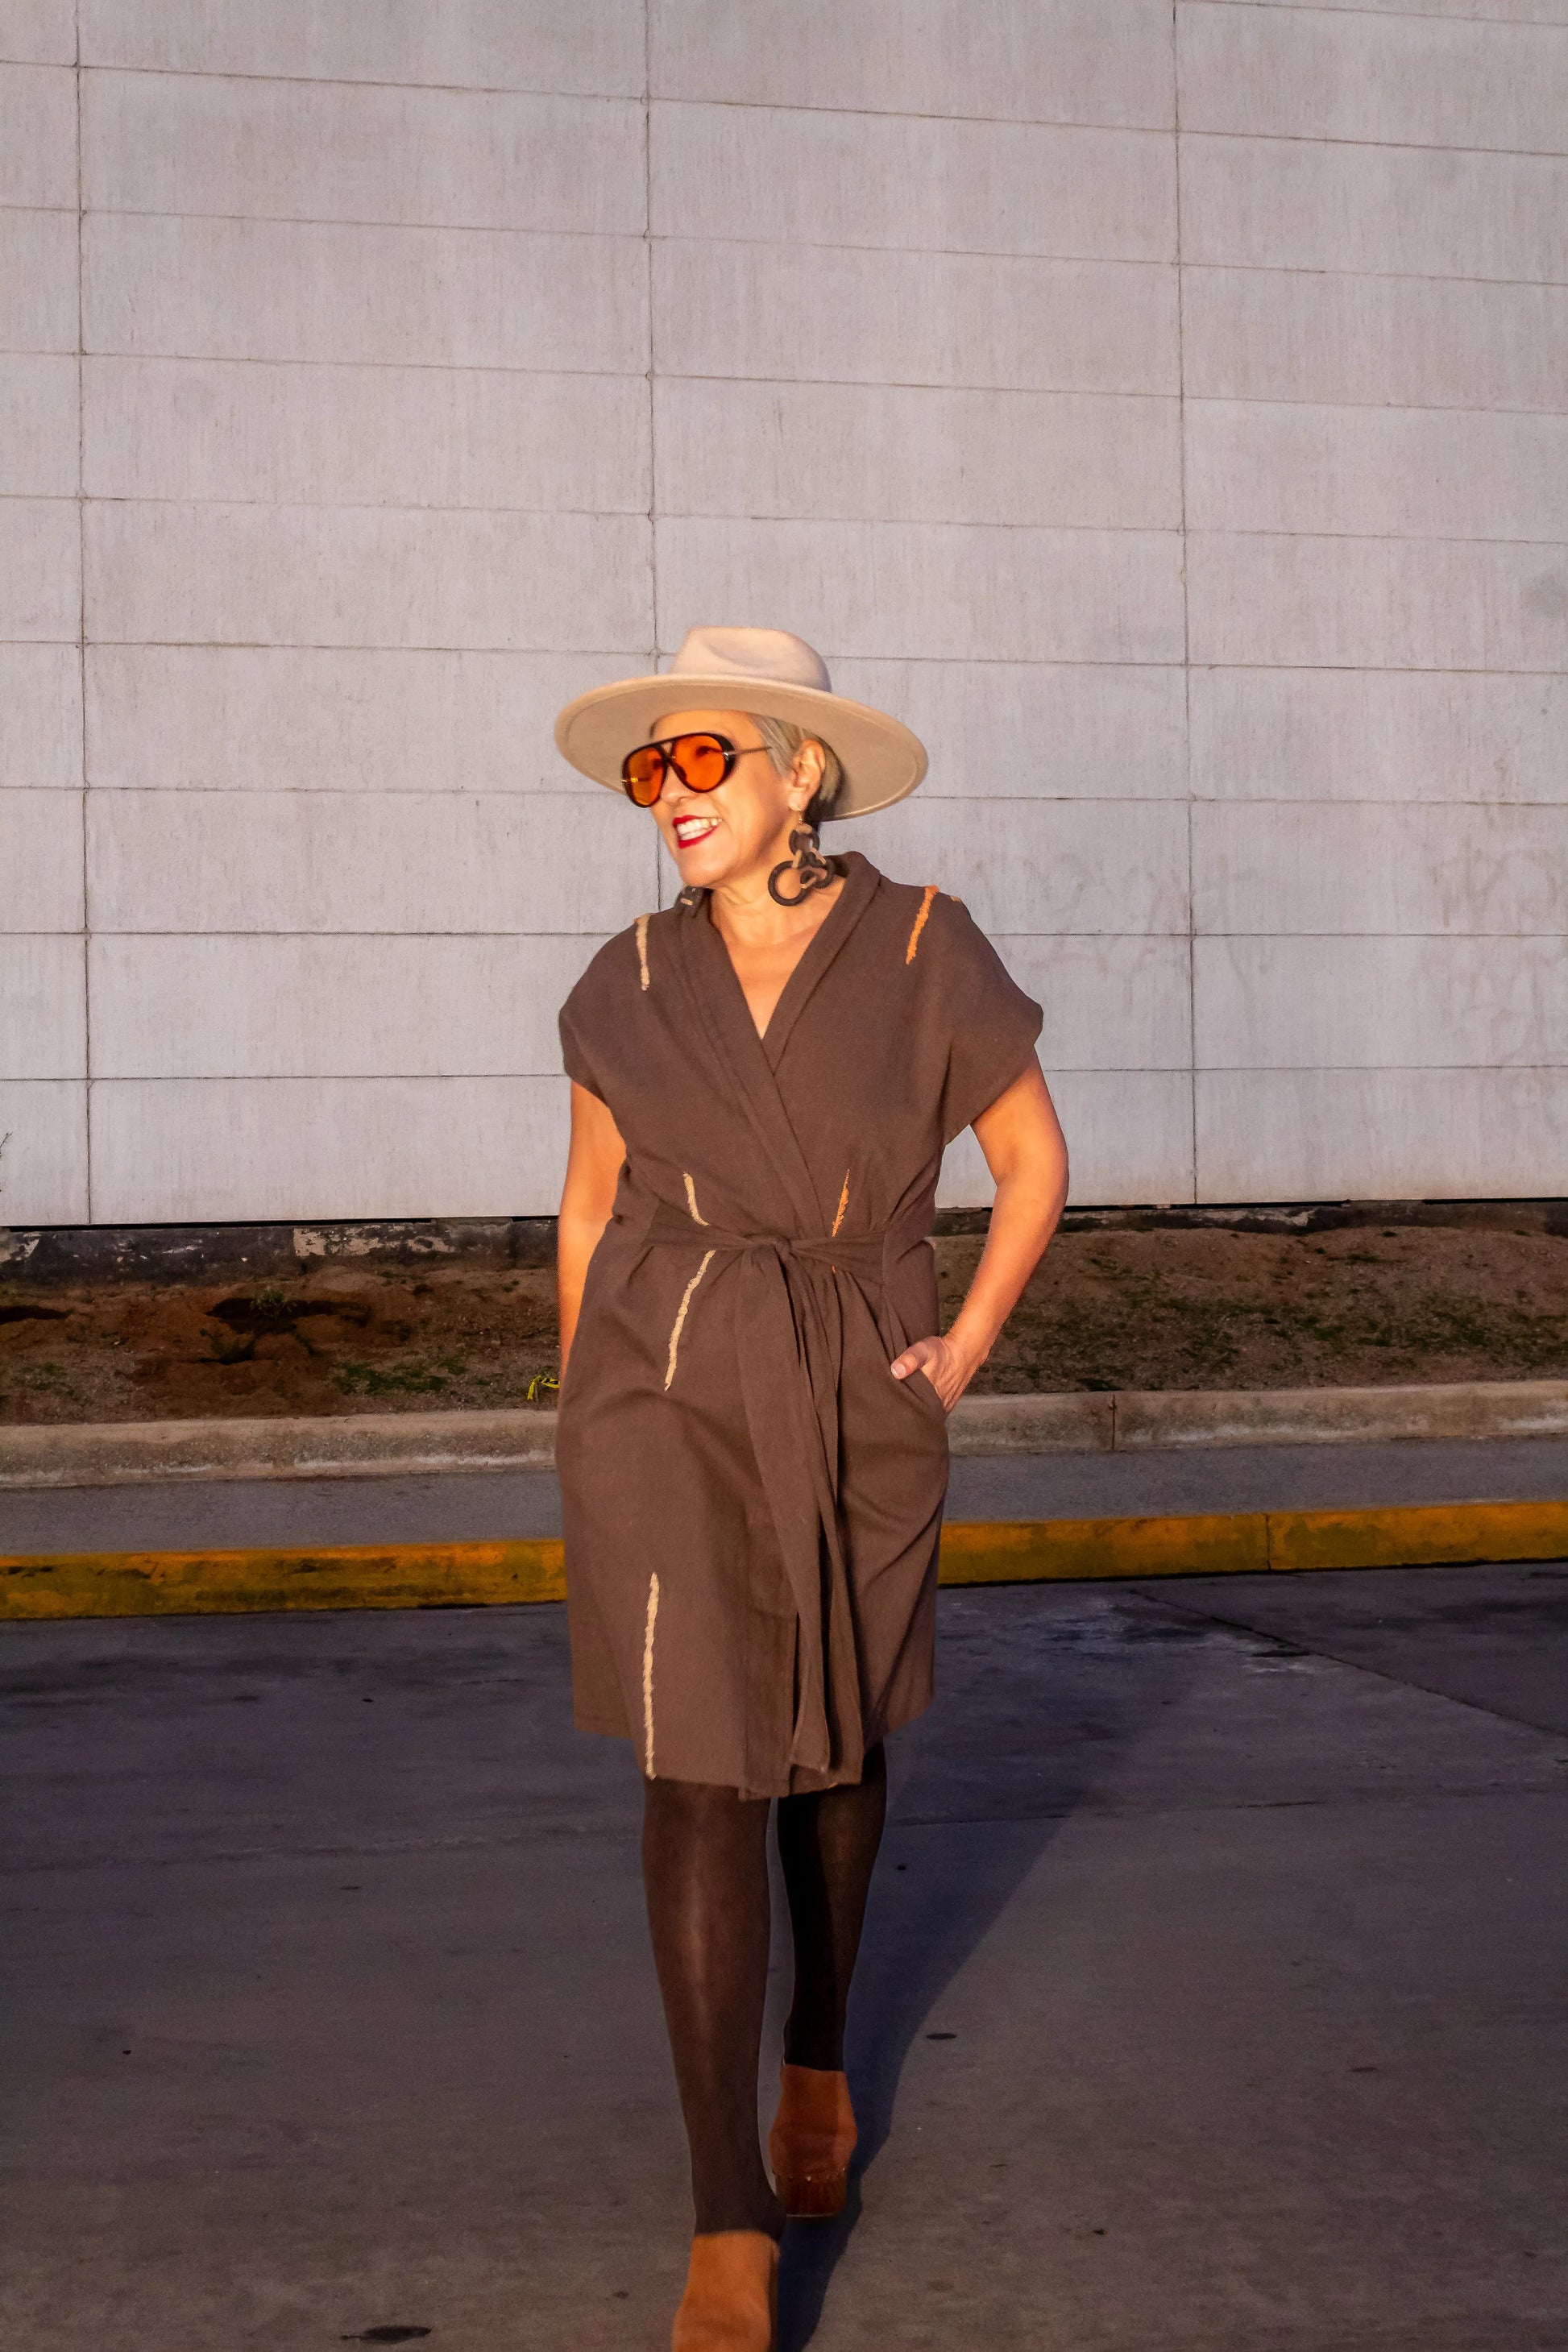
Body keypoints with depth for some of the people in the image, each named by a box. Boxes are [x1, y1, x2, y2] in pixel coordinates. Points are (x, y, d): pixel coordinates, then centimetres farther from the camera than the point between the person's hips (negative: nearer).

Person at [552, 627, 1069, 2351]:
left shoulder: (923, 950, -6)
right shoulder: (634, 986, 0)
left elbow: (1034, 1159, 4)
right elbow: (590, 1208, 10)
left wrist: (963, 1354, -4)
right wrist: (585, 1436, 8)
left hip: (855, 1406, 0)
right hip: (667, 1390, 0)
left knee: (833, 1741, 18)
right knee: (699, 1771, -9)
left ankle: (818, 2049, 45)